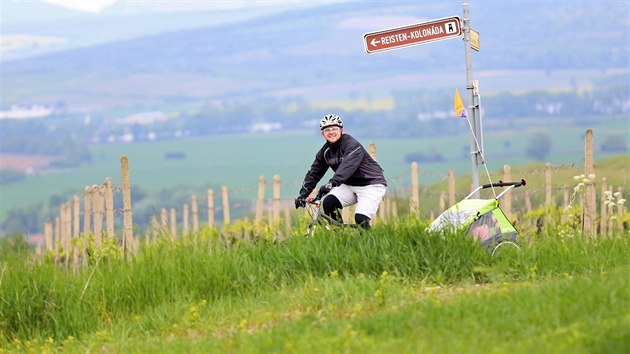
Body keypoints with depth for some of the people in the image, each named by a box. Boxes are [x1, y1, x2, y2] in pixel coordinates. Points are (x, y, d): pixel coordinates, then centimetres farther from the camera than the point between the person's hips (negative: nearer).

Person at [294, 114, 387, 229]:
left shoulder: (352, 145, -23)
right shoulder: (325, 151, 1)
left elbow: (347, 166, -40)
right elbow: (314, 173, 1)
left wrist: (332, 183, -55)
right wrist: (303, 193, -14)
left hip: (371, 184, -7)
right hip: (350, 185, 7)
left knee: (361, 219, -23)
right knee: (328, 203, -17)